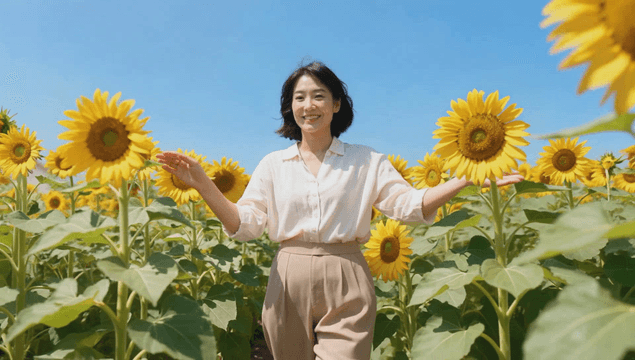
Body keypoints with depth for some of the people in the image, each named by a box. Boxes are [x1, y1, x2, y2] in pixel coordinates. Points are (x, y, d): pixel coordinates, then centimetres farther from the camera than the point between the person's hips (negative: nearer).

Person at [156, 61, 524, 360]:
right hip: (290, 282, 2)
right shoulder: (273, 164, 6)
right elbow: (244, 224, 1)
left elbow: (411, 205, -3)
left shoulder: (368, 161, 3)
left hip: (346, 284, -2)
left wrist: (467, 177, -14)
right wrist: (203, 183, -12)